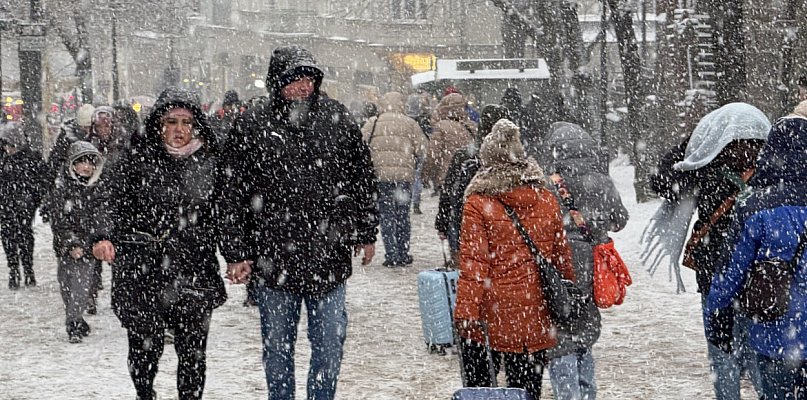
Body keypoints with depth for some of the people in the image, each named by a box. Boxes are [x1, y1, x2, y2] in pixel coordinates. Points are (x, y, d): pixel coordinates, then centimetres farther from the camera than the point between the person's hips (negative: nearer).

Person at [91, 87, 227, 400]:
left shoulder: (209, 163, 8)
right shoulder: (137, 162, 0)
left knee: (193, 352, 2)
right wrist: (105, 237, -25)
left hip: (195, 274, 2)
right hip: (143, 272, -2)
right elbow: (116, 206, -7)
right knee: (146, 347, 4)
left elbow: (219, 216, 14)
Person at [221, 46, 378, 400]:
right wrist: (237, 254, -4)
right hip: (273, 260, -1)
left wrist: (365, 234, 13)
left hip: (329, 256, 1)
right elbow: (235, 195, -1)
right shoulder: (252, 127, -3)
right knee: (277, 346, 11)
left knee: (330, 344, 6)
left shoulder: (337, 119, 4)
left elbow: (363, 179, 13)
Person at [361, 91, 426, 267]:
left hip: (380, 174, 0)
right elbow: (422, 149, -1)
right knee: (403, 215, 12)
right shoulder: (409, 123, 1)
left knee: (386, 215, 6)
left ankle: (391, 254, 0)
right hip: (404, 174, 0)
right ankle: (403, 254, 15)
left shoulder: (372, 123, 3)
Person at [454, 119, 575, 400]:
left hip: (499, 309, -3)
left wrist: (466, 313, -7)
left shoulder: (478, 204, -7)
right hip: (539, 309, 3)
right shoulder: (546, 199, 5)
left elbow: (473, 263, -9)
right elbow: (561, 254, 12)